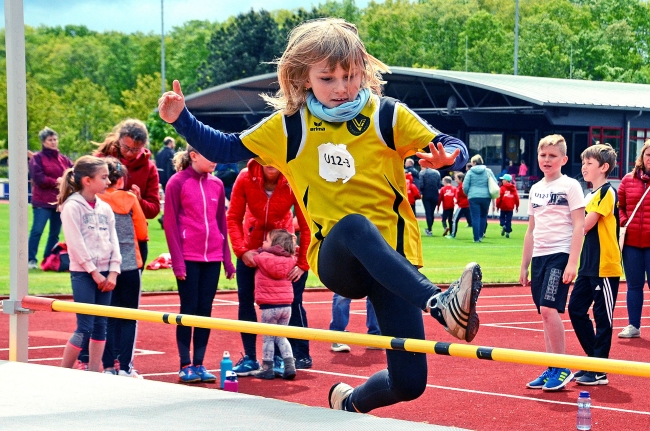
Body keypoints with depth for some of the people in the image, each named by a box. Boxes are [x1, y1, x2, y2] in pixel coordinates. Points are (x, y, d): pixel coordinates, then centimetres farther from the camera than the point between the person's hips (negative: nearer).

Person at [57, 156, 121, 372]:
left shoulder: (105, 208, 11)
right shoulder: (72, 207, -8)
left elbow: (113, 241, 9)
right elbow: (76, 243, -14)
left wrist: (113, 271, -2)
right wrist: (94, 272, -14)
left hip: (104, 274, 6)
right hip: (82, 273, -6)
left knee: (100, 326, 7)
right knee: (85, 327, -9)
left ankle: (94, 373, 12)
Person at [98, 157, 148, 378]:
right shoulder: (130, 199, -4)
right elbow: (142, 232, 2)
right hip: (130, 265, -1)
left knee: (108, 318, 8)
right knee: (129, 319, 5)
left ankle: (109, 366, 5)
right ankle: (125, 366, 2)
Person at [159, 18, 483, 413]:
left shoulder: (387, 116, 1)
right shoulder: (289, 127, 5)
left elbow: (453, 148, -1)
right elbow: (226, 149, 16)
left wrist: (447, 156, -24)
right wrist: (182, 118, 2)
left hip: (394, 259, 1)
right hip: (336, 260, -1)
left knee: (408, 383, -9)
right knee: (354, 225, -40)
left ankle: (351, 402, 27)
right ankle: (440, 304, -58)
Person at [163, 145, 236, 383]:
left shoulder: (217, 184, 9)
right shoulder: (177, 183, -5)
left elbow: (221, 222, 13)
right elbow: (170, 224, -6)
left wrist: (227, 259, 9)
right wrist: (177, 261, -11)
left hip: (212, 258, 4)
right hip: (188, 258, -4)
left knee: (205, 310, 6)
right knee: (189, 309, 0)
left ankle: (199, 364, 12)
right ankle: (185, 366, 6)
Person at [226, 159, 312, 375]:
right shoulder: (245, 179, -21)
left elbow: (306, 225, -18)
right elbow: (233, 218, -14)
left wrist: (302, 263, -20)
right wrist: (241, 250, -26)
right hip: (251, 247, 1)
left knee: (292, 300, -5)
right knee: (245, 299, -2)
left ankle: (301, 355, 8)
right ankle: (250, 358, 4)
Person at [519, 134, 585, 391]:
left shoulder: (570, 186, -3)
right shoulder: (536, 189, 15)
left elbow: (579, 226, -9)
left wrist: (572, 263, -16)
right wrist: (524, 266, 18)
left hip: (560, 254, -7)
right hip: (539, 256, 7)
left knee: (549, 309, -17)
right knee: (546, 314, 6)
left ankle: (562, 368, -7)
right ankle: (552, 370, 12)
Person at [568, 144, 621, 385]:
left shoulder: (607, 193, -12)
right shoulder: (590, 195, 15)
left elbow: (584, 226, -17)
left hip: (605, 266, -9)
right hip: (588, 265, 9)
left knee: (602, 316, -2)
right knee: (576, 309, 9)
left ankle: (600, 372, 4)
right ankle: (594, 360, 19)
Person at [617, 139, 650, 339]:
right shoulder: (629, 179, 6)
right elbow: (618, 205, 13)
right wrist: (622, 222, -3)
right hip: (631, 242, 3)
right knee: (634, 285, 11)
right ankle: (633, 326, 19)